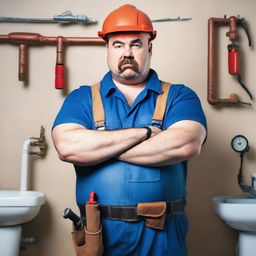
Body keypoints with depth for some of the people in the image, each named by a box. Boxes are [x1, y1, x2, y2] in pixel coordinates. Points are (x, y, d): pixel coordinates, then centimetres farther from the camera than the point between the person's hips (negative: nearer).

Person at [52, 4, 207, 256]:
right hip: (100, 234, 1)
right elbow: (67, 147, -15)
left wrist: (100, 149, -14)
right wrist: (144, 132, -15)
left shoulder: (179, 96, 1)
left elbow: (186, 145, -18)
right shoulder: (82, 98, 3)